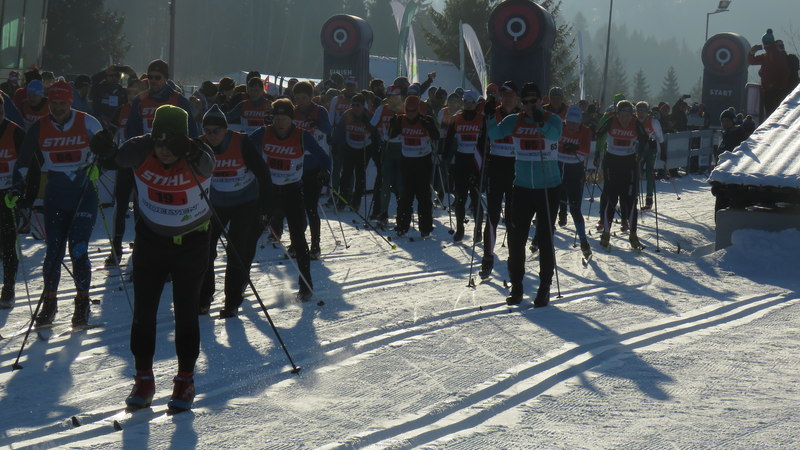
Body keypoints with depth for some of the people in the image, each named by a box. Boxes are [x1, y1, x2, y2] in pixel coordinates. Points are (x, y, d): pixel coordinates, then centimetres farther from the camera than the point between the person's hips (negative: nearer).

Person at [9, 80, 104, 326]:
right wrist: (17, 187, -3)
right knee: (54, 250, 2)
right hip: (55, 196, 2)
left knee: (78, 249, -9)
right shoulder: (39, 129, 2)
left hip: (85, 193, -2)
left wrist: (96, 164, -11)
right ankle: (49, 302, 16)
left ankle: (82, 303, 5)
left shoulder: (87, 123, -4)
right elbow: (24, 162, 9)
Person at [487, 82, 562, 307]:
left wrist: (541, 123, -42)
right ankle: (516, 287, 14)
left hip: (549, 188, -3)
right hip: (522, 187, 3)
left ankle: (544, 289, 10)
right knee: (516, 237, 3)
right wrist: (490, 117, -24)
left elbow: (555, 134, -24)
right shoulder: (515, 121, 4)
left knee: (545, 238, 1)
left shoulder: (552, 119, -4)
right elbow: (494, 133, -6)